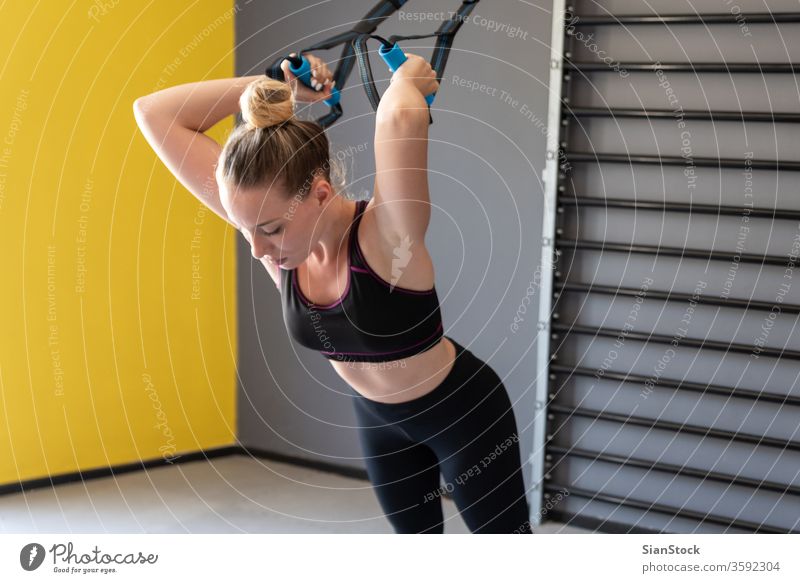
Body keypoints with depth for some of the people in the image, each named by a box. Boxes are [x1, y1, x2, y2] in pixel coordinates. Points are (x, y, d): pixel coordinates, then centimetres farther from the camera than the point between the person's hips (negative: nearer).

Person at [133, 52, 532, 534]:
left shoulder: (387, 232, -37)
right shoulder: (268, 223, -21)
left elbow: (402, 118, -59)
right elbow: (154, 115, -22)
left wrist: (409, 78, -36)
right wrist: (279, 84, -25)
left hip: (462, 410, -5)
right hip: (380, 419, 6)